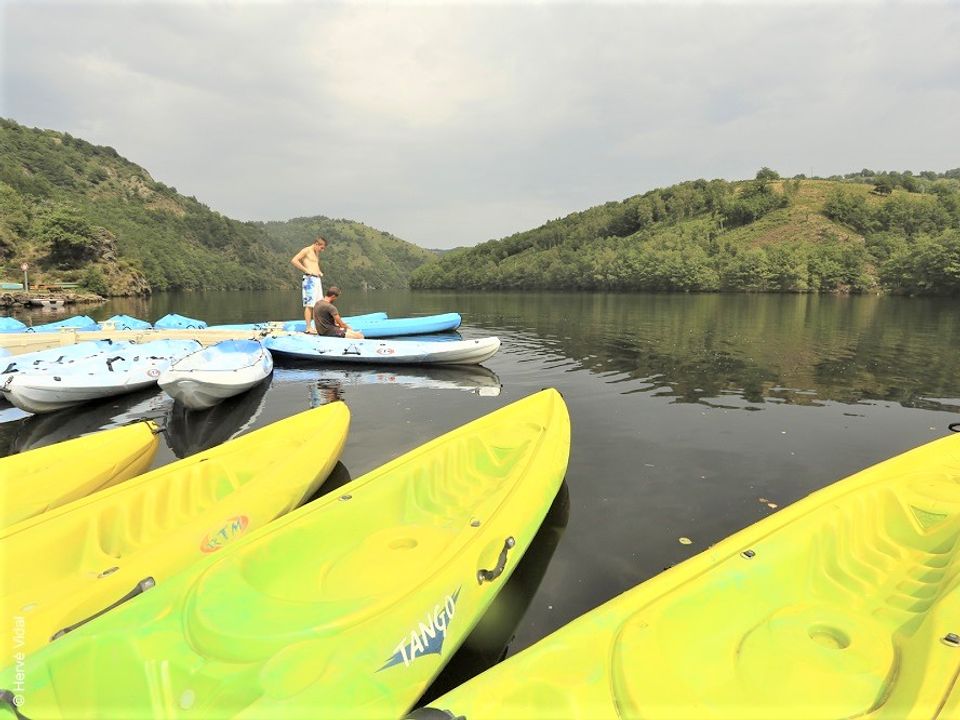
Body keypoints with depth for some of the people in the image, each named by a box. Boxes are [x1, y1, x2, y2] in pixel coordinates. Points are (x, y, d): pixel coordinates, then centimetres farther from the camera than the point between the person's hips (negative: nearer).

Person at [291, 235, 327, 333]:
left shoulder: (317, 254, 22)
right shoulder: (306, 250, -4)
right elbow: (293, 260, -14)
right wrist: (306, 270, -17)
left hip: (318, 279, 9)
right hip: (309, 279, -9)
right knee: (309, 305, -9)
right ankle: (309, 328, -9)